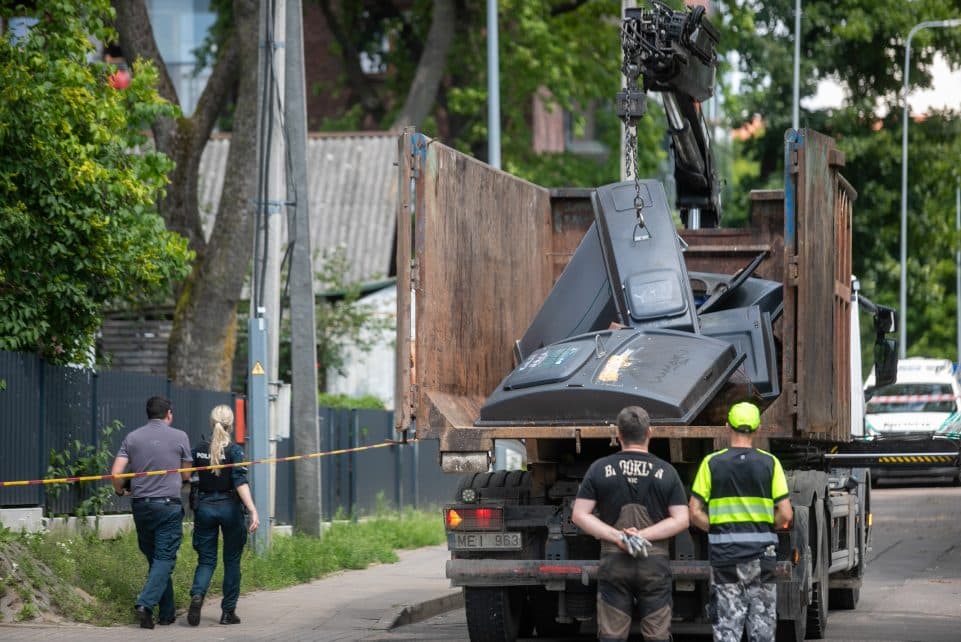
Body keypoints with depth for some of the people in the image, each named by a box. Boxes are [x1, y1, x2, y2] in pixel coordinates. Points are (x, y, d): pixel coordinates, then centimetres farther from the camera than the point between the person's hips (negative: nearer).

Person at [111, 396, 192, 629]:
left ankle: (167, 612, 17)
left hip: (140, 505, 4)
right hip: (168, 505, -4)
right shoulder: (179, 437, -1)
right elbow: (186, 475, 9)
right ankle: (145, 603, -22)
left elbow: (116, 473, -3)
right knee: (164, 559, -4)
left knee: (155, 558, 13)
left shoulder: (132, 438, 4)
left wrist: (120, 491, 18)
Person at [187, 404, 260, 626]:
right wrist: (253, 511, -25)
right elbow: (240, 483, -19)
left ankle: (197, 594, -22)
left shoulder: (199, 450, 1)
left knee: (206, 560, 7)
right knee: (232, 561, 11)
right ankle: (228, 612, 12)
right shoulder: (234, 450, -9)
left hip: (204, 507, 2)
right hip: (229, 508, -2)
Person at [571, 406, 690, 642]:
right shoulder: (666, 472, 1)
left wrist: (617, 536, -8)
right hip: (655, 564, 0)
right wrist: (644, 535, -8)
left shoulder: (600, 469, 2)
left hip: (613, 563, 0)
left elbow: (579, 515, -2)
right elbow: (681, 520, -3)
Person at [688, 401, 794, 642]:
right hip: (762, 555, 0)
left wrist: (717, 530, 10)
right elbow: (786, 514, -5)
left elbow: (695, 513, -5)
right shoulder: (770, 463, -1)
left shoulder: (712, 463, -1)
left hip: (724, 553, 0)